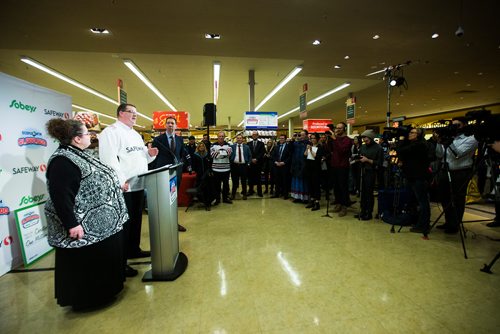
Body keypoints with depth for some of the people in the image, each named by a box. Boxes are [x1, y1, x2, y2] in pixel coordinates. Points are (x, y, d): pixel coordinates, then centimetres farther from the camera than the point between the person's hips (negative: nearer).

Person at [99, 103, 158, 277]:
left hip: (138, 185, 9)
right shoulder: (111, 131, -7)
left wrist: (150, 154, 2)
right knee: (123, 223, -3)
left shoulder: (135, 134, 21)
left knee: (136, 220, 16)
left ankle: (134, 249, 31)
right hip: (123, 187, -8)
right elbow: (109, 158, -19)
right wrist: (120, 181, -24)